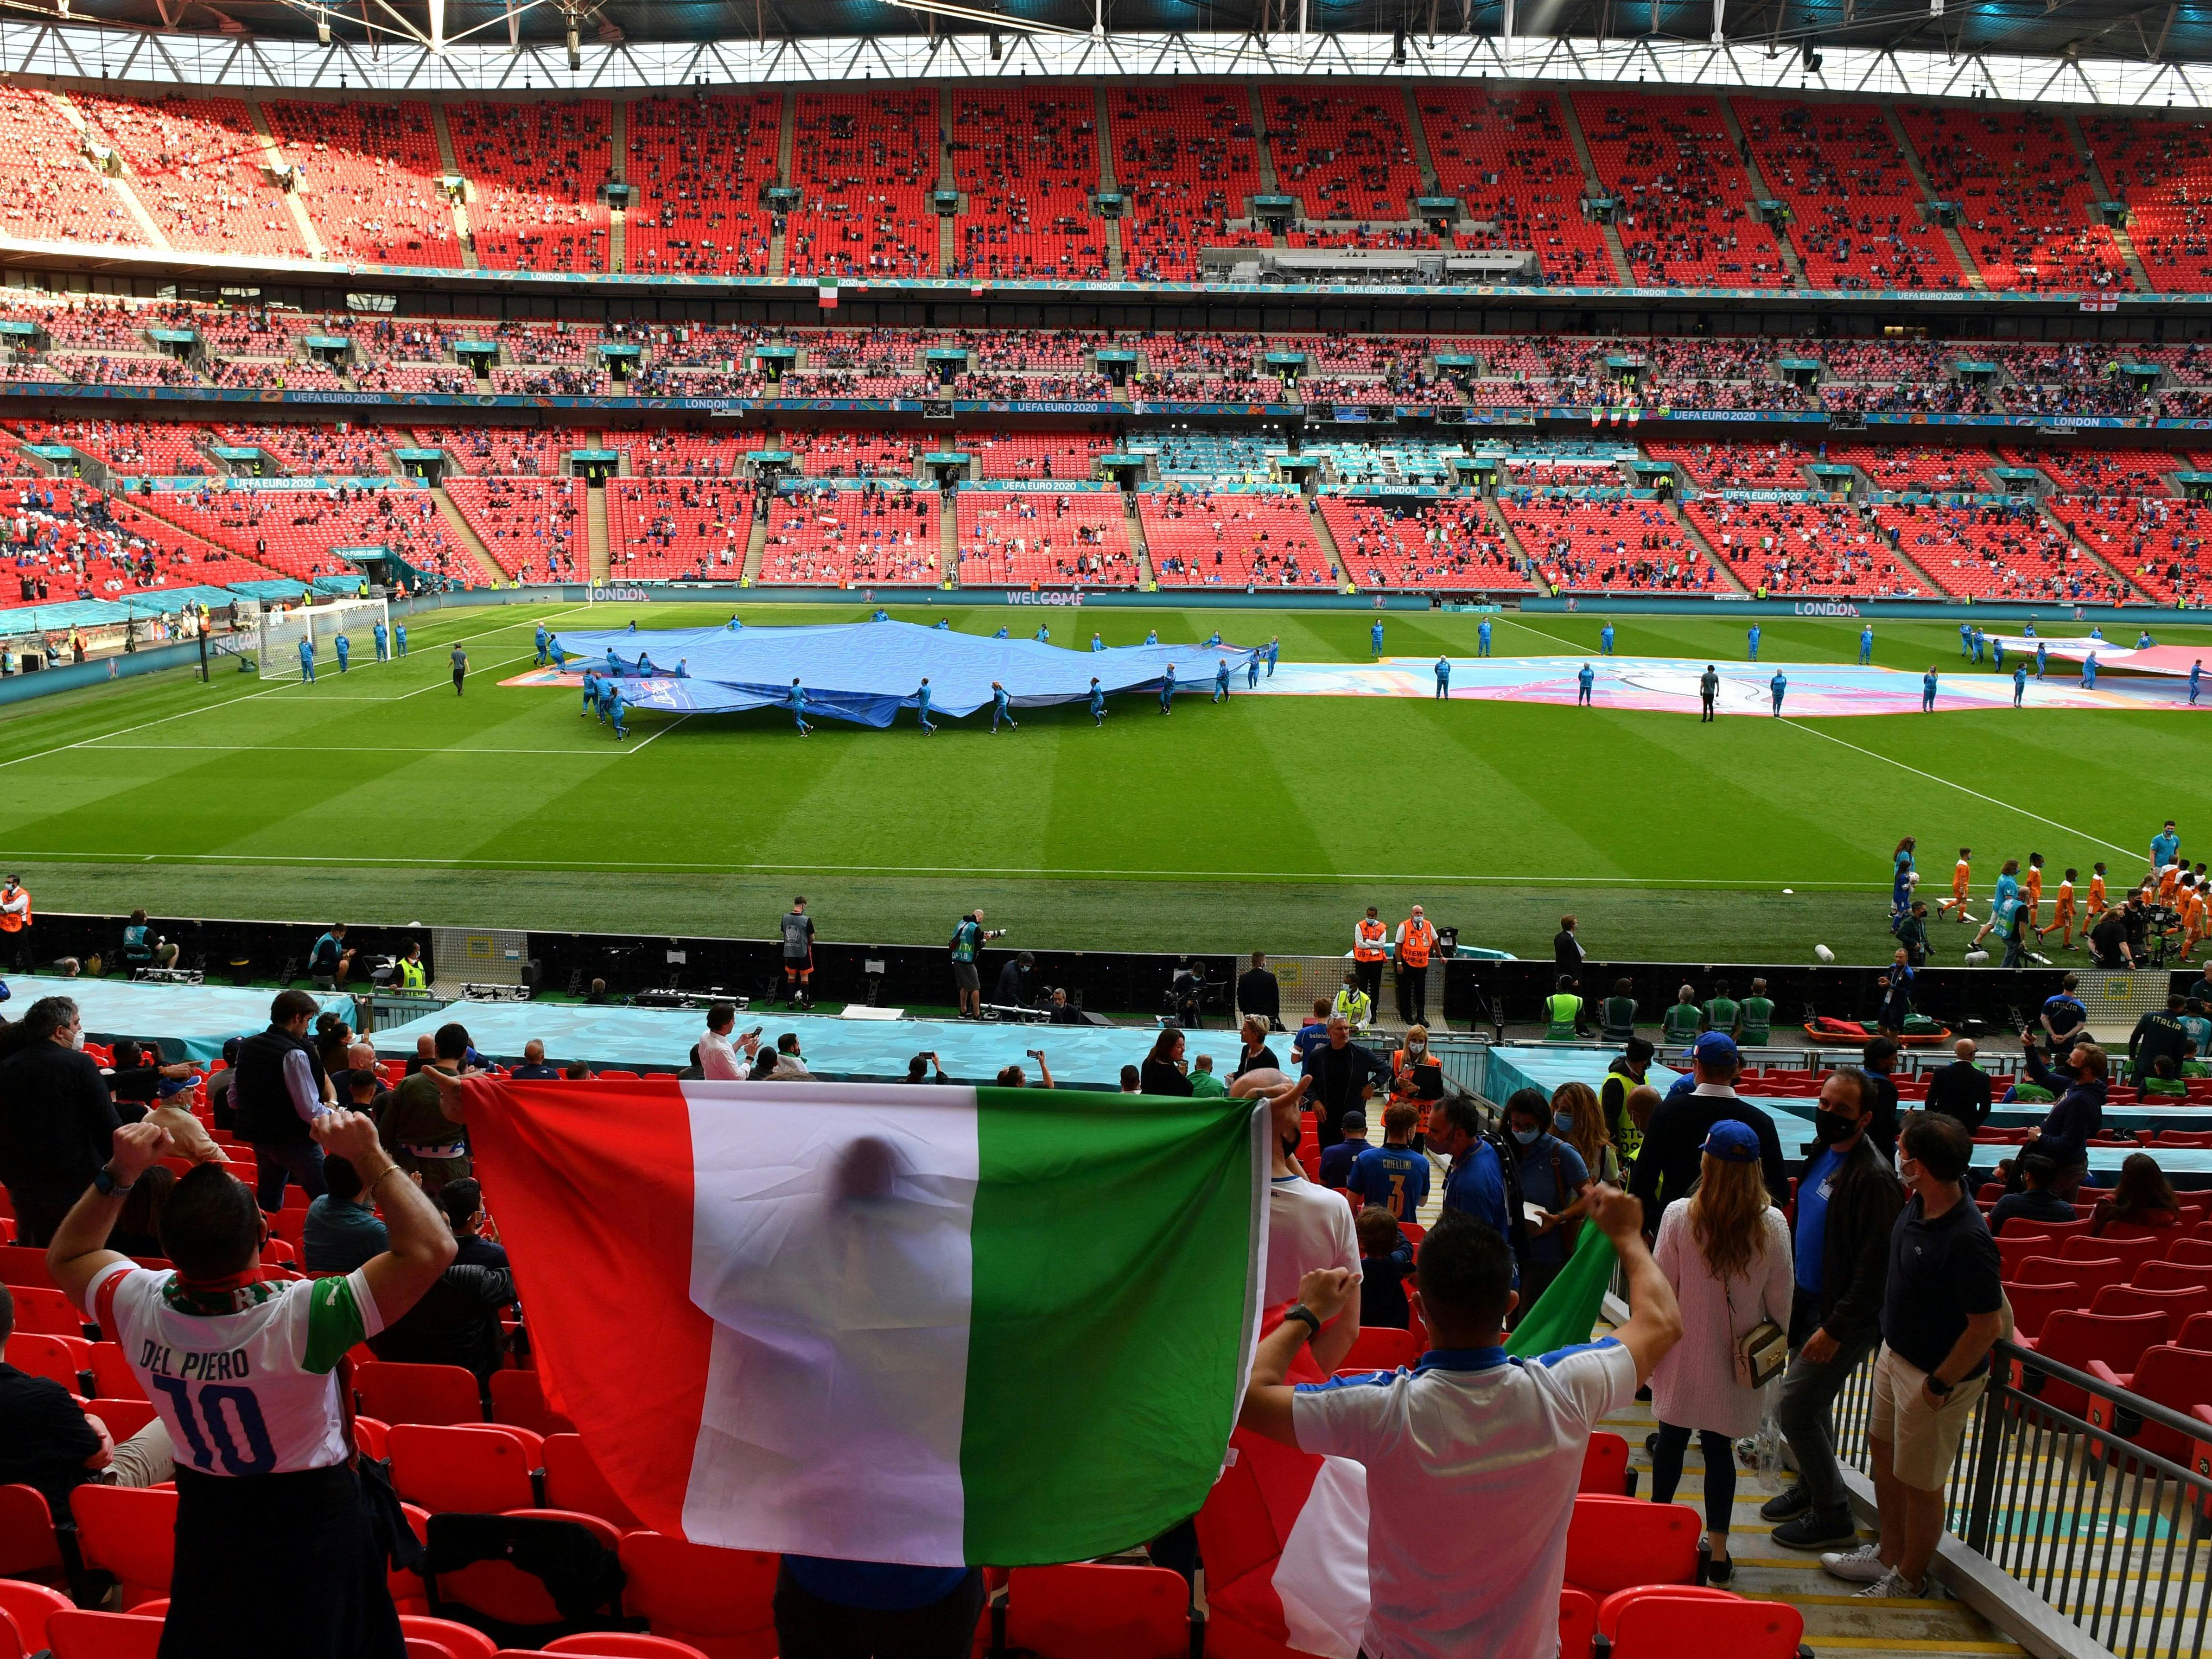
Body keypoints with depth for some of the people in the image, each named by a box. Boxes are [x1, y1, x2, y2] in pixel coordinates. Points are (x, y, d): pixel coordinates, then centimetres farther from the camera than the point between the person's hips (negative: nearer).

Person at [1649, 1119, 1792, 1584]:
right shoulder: (1772, 1224, -11)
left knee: (1672, 1440, 15)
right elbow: (1780, 1298, -2)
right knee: (1720, 1448, 9)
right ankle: (1718, 1551, 15)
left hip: (1684, 1353, -1)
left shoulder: (1679, 1216, -15)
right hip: (1738, 1361, 1)